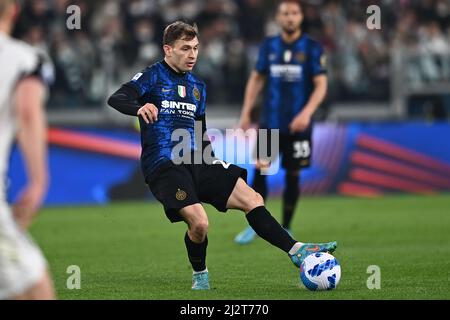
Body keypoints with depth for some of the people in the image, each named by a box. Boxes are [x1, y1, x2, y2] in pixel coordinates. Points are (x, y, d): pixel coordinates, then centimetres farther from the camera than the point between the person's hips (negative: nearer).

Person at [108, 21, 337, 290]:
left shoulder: (198, 86, 19)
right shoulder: (152, 76, -1)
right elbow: (115, 99, -18)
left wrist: (213, 162, 21)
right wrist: (140, 107, -38)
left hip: (196, 162, 6)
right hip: (163, 165, -6)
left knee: (251, 198, -6)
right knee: (199, 222, -23)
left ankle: (297, 251, -5)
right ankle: (200, 275, 4)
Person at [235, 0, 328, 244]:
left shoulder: (312, 48, -3)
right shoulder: (268, 46, 6)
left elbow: (321, 85, -7)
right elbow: (256, 79, 15)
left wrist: (307, 112, -21)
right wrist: (246, 113, 8)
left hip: (298, 124, -2)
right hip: (270, 122, 2)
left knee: (292, 175, 3)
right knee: (260, 170, -8)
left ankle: (286, 229, 15)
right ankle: (255, 226, 1)